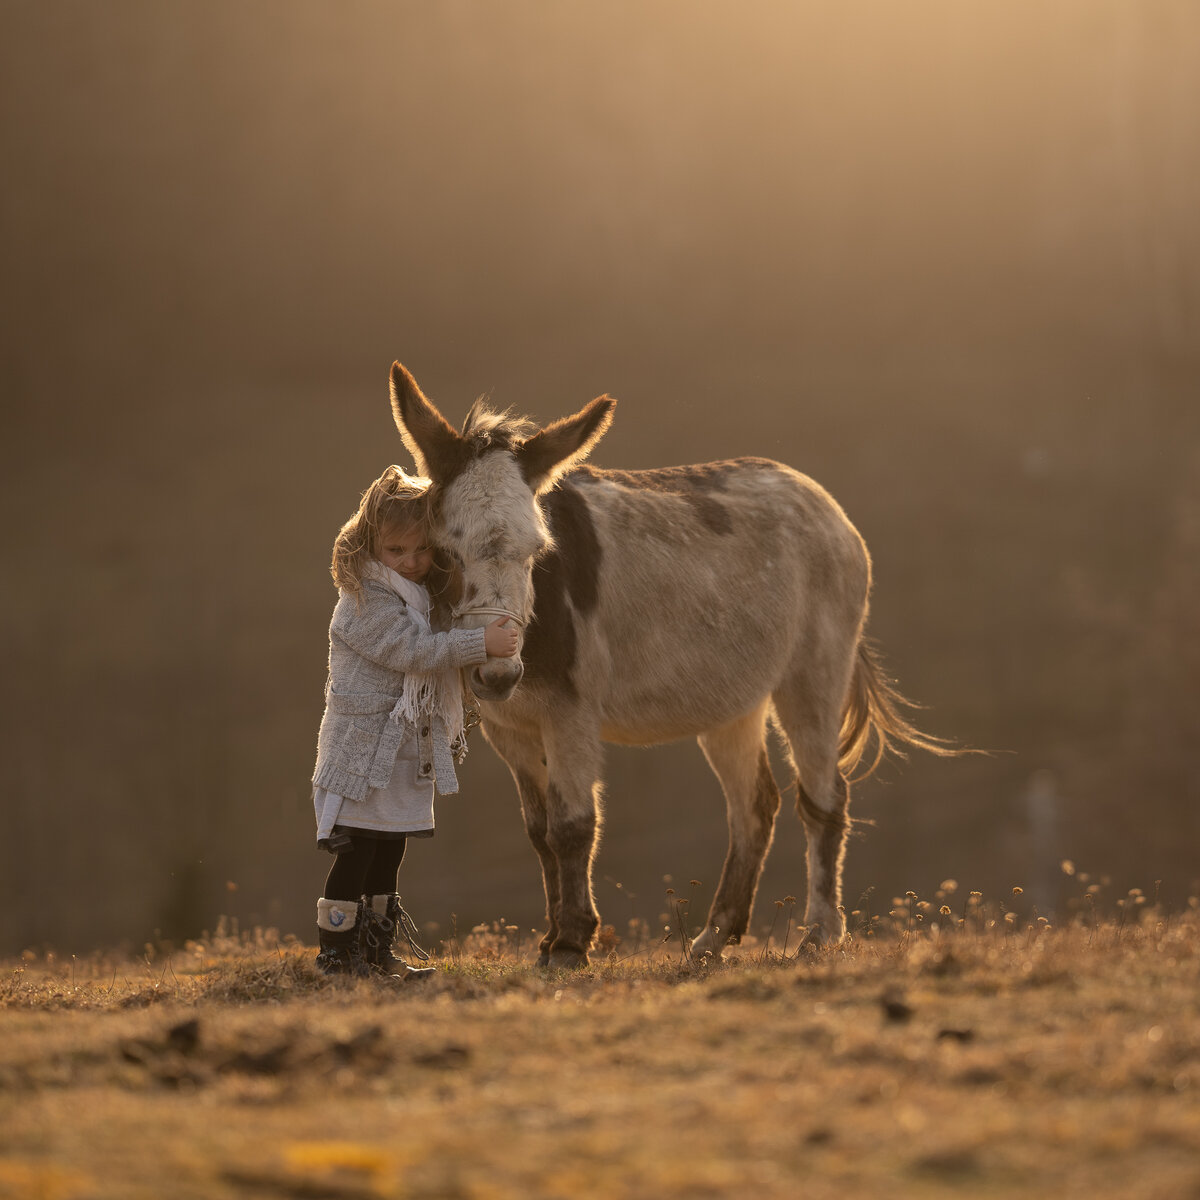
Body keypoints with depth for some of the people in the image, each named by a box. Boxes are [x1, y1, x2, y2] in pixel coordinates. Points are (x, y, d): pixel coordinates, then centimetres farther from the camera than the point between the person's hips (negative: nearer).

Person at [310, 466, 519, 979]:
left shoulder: (426, 596, 13)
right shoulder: (366, 600, -15)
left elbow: (432, 646, 27)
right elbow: (412, 649, -25)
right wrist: (480, 642, -28)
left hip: (404, 750, 9)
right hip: (363, 742, -9)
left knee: (389, 850, 13)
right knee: (357, 850, -7)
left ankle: (377, 952, 21)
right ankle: (335, 951, 0)